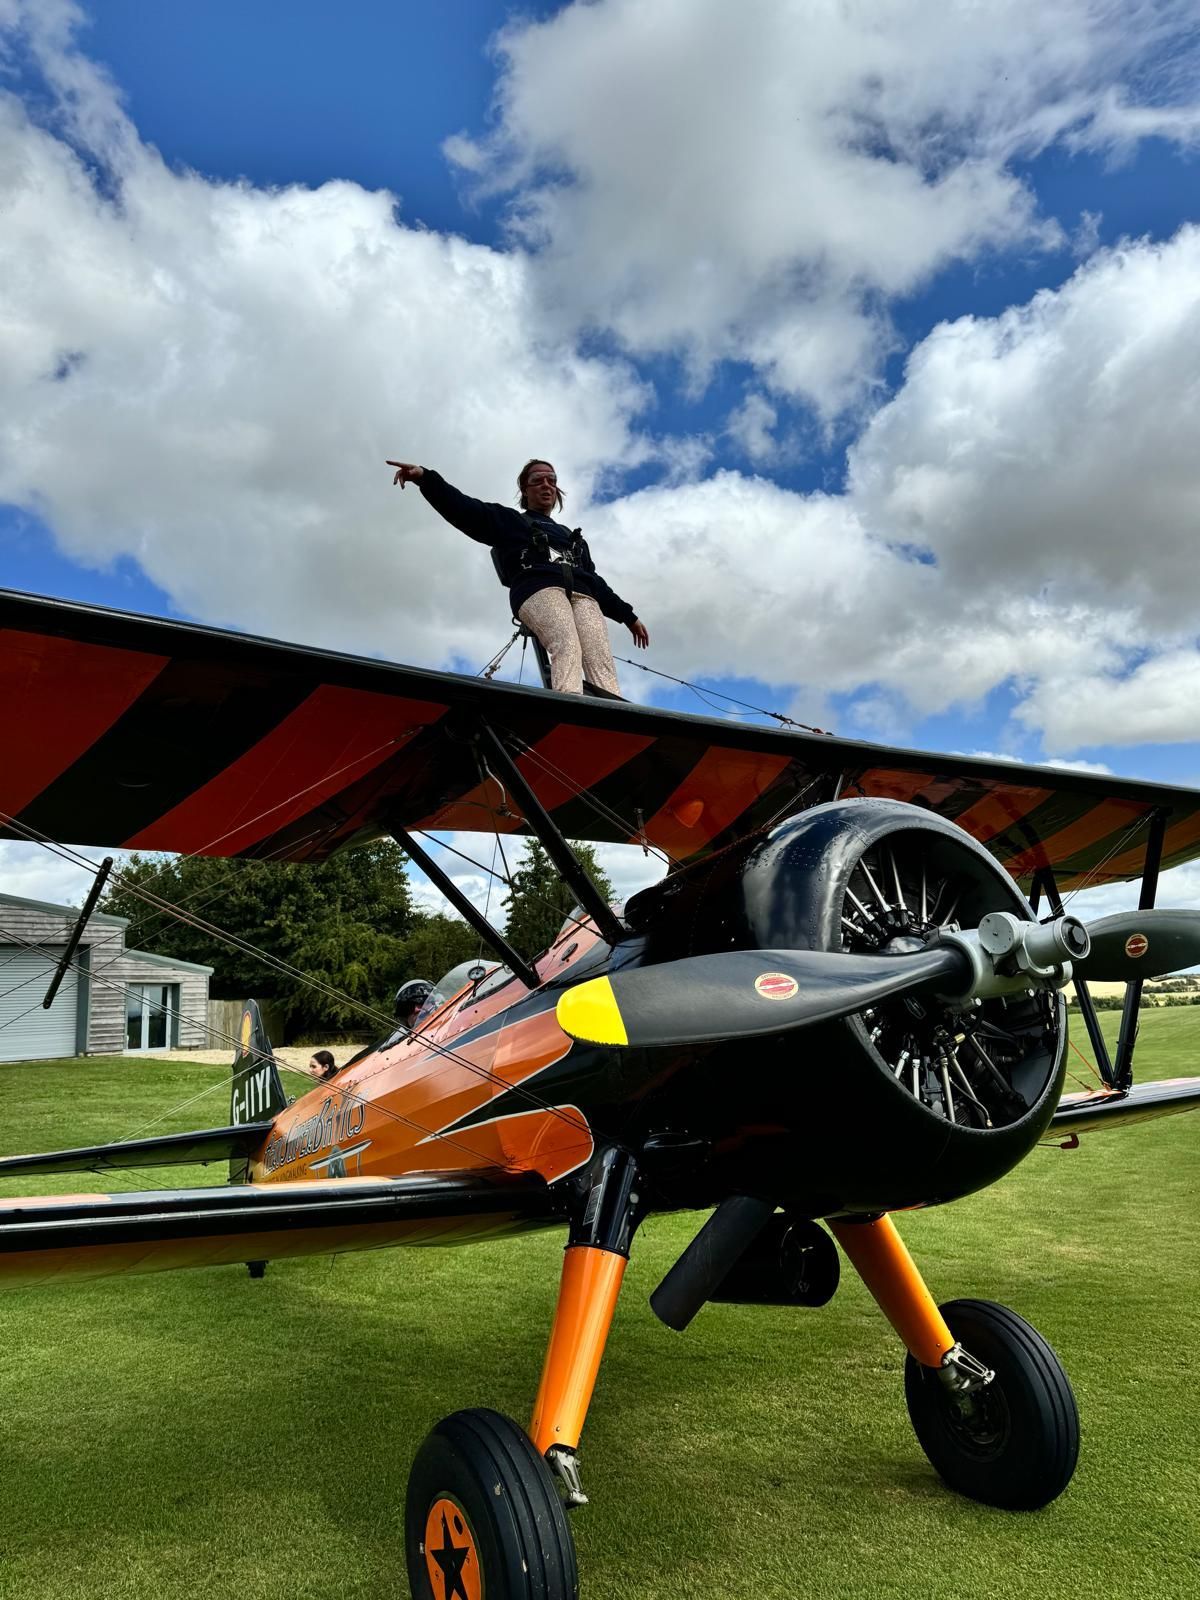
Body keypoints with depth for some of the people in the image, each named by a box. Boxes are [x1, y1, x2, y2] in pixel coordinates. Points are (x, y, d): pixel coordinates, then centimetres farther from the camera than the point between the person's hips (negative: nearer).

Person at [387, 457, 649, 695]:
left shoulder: (573, 537, 41)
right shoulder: (509, 521, 27)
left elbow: (595, 582, 39)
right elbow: (463, 508, 13)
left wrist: (628, 616, 33)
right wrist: (425, 477, -3)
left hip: (582, 595, 5)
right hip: (538, 589, -5)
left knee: (601, 664, -24)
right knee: (567, 647, -36)